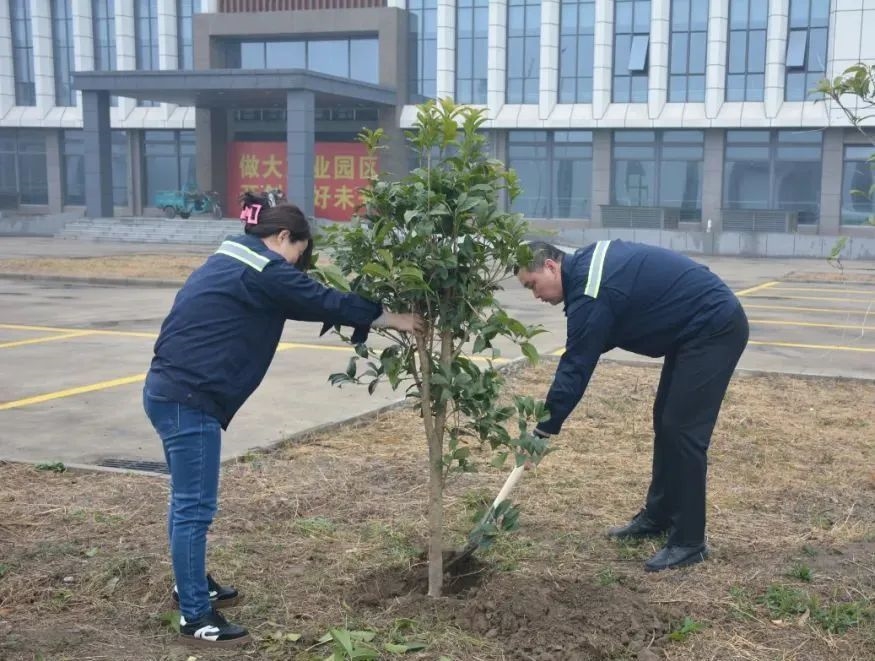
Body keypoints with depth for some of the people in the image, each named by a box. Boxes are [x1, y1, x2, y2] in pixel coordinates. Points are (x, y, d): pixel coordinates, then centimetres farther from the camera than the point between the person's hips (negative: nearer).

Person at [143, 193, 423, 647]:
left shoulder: (232, 262, 19)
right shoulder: (264, 271, -11)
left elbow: (306, 302, 24)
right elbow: (322, 301, -7)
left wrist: (370, 318, 21)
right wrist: (391, 318, 4)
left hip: (170, 390, 11)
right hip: (188, 399, -11)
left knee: (187, 499, 21)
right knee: (194, 506, -3)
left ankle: (191, 584, 36)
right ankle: (195, 616, 6)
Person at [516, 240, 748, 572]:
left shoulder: (590, 291, -22)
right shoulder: (587, 264, 7)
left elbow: (576, 368, -20)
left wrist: (543, 430, -14)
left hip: (715, 328, -10)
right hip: (699, 327, 10)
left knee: (683, 430, -9)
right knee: (665, 421, 14)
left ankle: (689, 542, -1)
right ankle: (658, 516, 26)